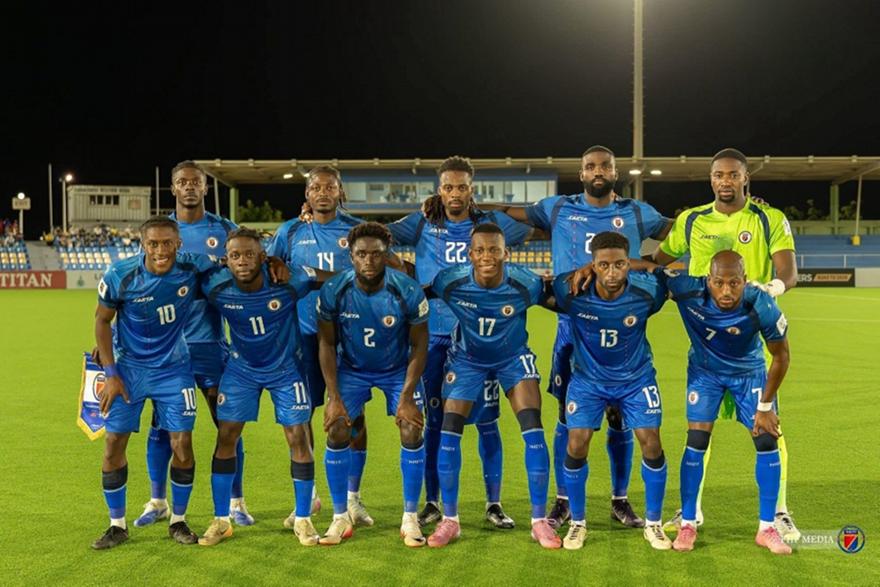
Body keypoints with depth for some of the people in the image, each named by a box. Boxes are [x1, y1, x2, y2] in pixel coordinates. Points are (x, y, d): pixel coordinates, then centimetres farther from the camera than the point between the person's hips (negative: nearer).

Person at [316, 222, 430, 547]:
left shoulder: (408, 291, -25)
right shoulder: (333, 290, -22)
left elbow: (419, 345, -13)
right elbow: (326, 343, -10)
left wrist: (407, 396, -17)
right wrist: (333, 397, -14)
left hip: (398, 369, -1)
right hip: (351, 368, 1)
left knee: (412, 432, -15)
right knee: (336, 432, -12)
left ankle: (410, 519, 0)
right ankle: (341, 517, 4)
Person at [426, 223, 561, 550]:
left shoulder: (526, 284, -28)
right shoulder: (450, 282, -27)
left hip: (514, 357, 0)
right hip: (467, 358, 1)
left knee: (533, 430, -12)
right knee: (449, 430, -8)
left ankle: (540, 521, 0)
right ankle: (449, 520, 7)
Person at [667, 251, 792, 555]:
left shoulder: (762, 307, -35)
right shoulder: (688, 291, -36)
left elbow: (781, 356, -17)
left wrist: (765, 406, -11)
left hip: (749, 372, 0)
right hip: (705, 370, 0)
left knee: (767, 441, -5)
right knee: (697, 441, -8)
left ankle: (767, 528, 9)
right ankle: (687, 524, 6)